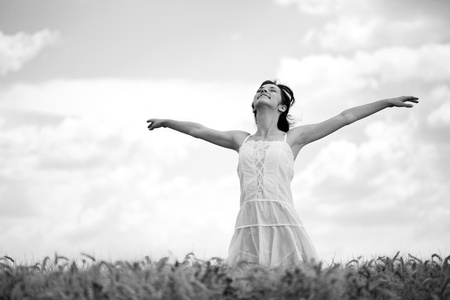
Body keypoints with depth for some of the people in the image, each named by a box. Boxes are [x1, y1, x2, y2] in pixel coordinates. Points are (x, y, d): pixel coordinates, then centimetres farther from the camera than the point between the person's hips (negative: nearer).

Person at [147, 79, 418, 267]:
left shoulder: (292, 138, 13)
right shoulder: (242, 141, 20)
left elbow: (344, 118, 13)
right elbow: (197, 130, 34)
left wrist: (388, 102, 13)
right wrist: (166, 122, 46)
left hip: (284, 223, -2)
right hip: (248, 226, 2)